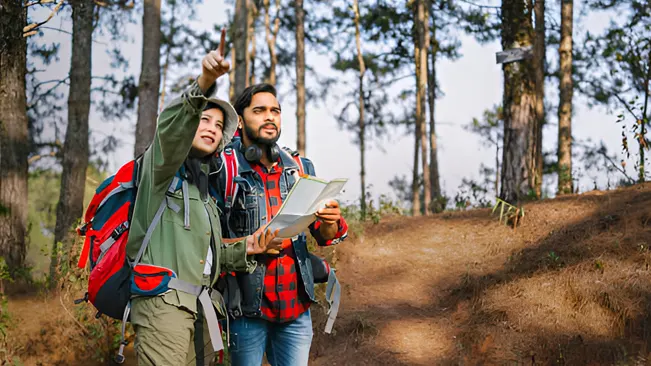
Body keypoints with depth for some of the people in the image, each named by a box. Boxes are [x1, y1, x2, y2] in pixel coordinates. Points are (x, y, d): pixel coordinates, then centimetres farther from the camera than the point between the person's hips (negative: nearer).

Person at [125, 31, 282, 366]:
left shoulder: (204, 186, 29)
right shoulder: (163, 164, 7)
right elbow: (171, 124, -18)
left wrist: (243, 250, 12)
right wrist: (203, 84, -36)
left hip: (201, 306, 8)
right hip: (163, 300, -8)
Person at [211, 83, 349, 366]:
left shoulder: (300, 168, 8)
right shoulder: (223, 167, -6)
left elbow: (323, 236, 11)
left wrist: (331, 223, -11)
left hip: (296, 305, 4)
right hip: (247, 307, -4)